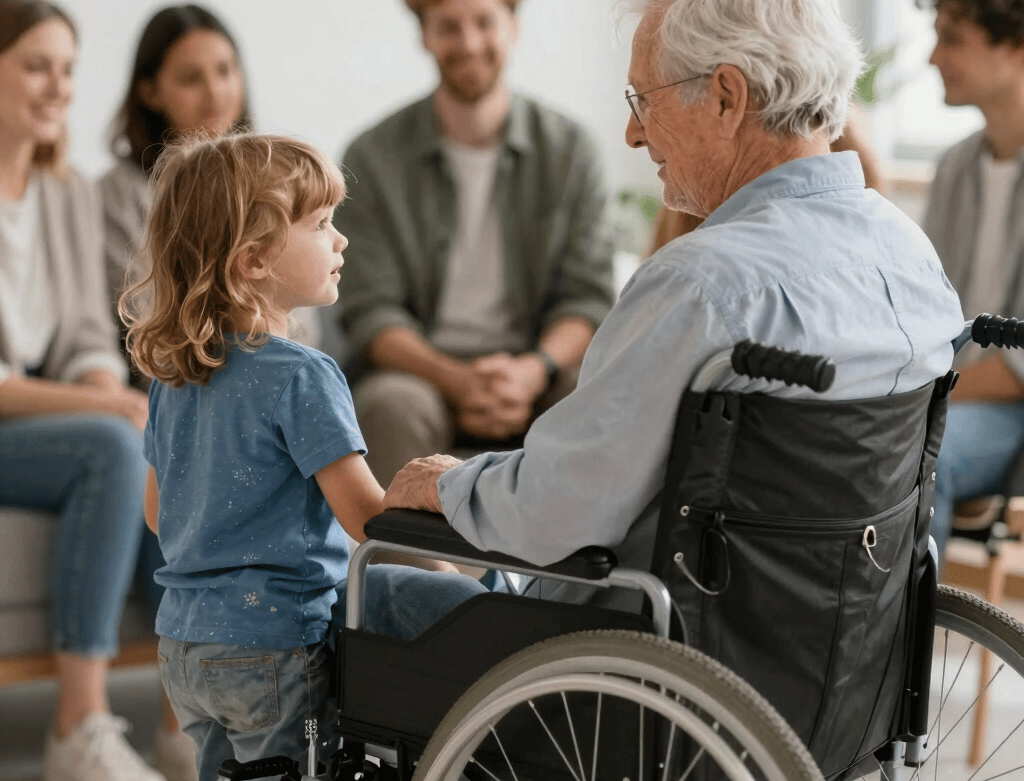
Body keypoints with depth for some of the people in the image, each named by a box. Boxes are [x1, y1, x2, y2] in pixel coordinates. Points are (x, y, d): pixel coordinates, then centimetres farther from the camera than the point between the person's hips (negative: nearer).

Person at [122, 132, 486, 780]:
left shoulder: (174, 375, 6)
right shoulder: (301, 377, -19)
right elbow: (367, 516, -18)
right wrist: (454, 575, -5)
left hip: (182, 646, 8)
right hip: (271, 649, -8)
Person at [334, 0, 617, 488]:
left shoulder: (569, 148, 6)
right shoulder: (373, 158, 2)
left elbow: (587, 297, 2)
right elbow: (369, 311, -4)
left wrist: (532, 371, -20)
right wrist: (459, 382, -21)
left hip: (539, 366, 1)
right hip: (421, 368, -1)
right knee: (394, 404, -35)